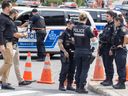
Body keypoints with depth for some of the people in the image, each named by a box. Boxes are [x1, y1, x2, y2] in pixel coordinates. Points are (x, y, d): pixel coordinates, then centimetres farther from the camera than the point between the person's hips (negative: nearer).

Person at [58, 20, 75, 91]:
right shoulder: (65, 33, -6)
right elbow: (60, 43, -13)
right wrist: (65, 52, -17)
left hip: (73, 54, 7)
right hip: (66, 54, -7)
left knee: (72, 70, 8)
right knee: (65, 70, -7)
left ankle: (69, 85, 17)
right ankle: (61, 85, 0)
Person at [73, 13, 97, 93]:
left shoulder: (74, 28, -1)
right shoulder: (87, 28, -15)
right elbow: (93, 39, -12)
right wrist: (94, 36, 8)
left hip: (77, 51, 5)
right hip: (86, 51, -5)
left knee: (78, 69, 15)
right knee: (85, 70, 1)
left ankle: (78, 87, 20)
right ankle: (81, 87, -3)